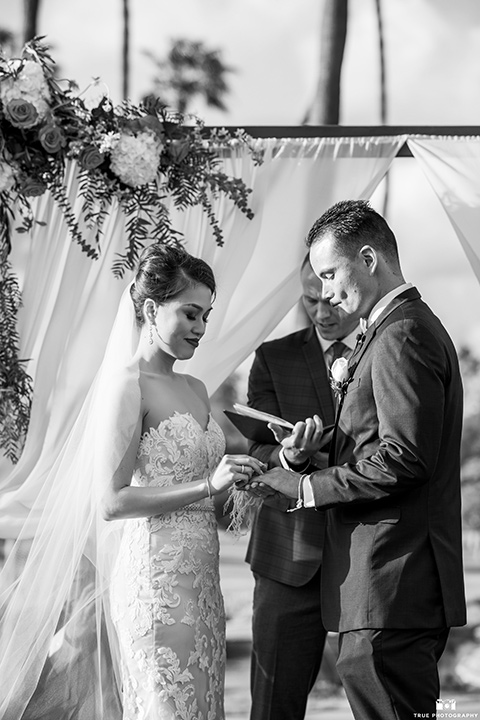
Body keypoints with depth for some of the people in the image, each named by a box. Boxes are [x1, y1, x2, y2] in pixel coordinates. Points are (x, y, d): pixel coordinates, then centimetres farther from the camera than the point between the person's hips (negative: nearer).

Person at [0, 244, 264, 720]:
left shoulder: (195, 390, 14)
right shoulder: (127, 386, -10)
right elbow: (111, 502, -16)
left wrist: (284, 461, 6)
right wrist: (207, 485, -21)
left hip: (199, 579, 8)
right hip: (156, 578, -8)